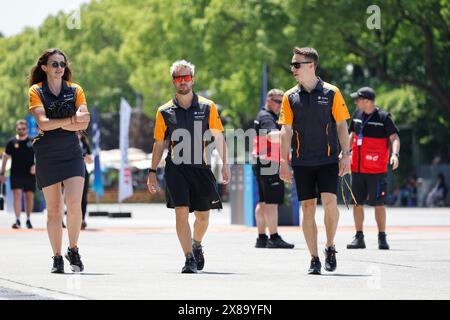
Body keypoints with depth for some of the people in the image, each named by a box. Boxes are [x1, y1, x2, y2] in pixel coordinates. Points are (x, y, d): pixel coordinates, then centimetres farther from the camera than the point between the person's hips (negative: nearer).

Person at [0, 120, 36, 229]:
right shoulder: (12, 142, 4)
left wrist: (35, 165, -10)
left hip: (30, 174, 1)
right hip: (16, 174, -1)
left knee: (29, 197, 6)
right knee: (17, 195, -13)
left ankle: (28, 220, 21)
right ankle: (18, 220, -17)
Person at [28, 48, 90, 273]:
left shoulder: (75, 90, 6)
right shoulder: (36, 91, 1)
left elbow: (84, 123, -6)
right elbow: (43, 123, -13)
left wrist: (55, 124, -13)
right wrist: (72, 119, -15)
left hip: (71, 153, 1)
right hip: (46, 155, -1)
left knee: (74, 204, -14)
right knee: (53, 209, 3)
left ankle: (73, 250, 5)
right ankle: (57, 257, 12)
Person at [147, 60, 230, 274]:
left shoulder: (207, 107, 4)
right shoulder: (165, 112, 5)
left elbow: (218, 138, 6)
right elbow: (159, 143, 10)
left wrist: (225, 164, -1)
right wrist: (152, 171, 7)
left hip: (201, 168, 1)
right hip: (176, 168, -1)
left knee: (203, 216, 10)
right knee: (181, 212, -13)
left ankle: (196, 244, 40)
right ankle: (189, 259, -9)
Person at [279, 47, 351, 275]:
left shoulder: (331, 93, 0)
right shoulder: (290, 97, 5)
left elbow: (342, 126, 3)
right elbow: (286, 131, 5)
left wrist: (345, 155, -3)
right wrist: (284, 161, -1)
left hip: (328, 160, -2)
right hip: (301, 162, 2)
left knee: (329, 201, -15)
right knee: (307, 208, 1)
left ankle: (330, 248, 7)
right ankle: (314, 259, 8)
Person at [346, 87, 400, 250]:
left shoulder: (383, 117, -9)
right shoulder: (357, 114, 9)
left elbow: (394, 137, -15)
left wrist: (395, 154, -31)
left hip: (376, 169, -6)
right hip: (357, 168, 6)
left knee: (378, 203, -1)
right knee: (357, 202, 6)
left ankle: (382, 238, 7)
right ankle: (359, 238, 13)